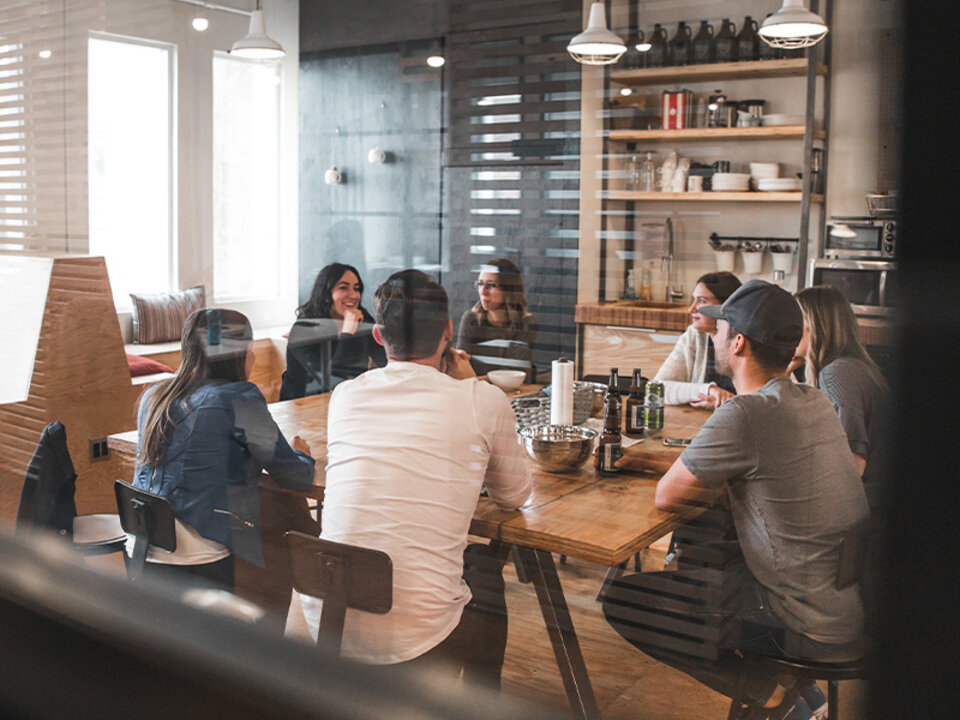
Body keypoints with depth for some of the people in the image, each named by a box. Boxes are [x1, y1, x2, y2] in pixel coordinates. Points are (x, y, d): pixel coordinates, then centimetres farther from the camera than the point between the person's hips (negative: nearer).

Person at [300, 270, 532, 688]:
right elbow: (514, 496, 11)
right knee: (486, 564, 28)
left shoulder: (344, 396, 4)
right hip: (415, 639, -4)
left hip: (324, 625, 4)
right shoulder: (484, 403, -7)